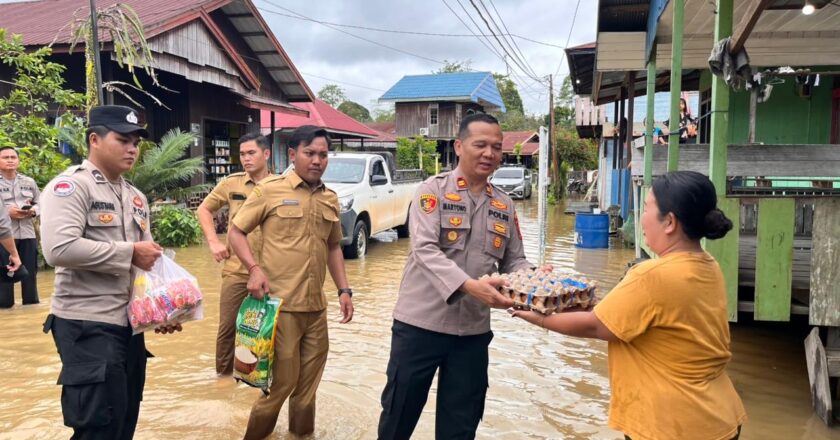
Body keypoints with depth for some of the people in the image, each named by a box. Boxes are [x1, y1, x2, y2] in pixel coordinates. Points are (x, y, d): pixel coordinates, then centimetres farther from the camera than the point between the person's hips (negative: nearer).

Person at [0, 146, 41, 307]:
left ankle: (32, 306, 20)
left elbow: (40, 203, 16)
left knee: (30, 273, 9)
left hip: (27, 234, 4)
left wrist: (33, 211, -5)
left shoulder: (29, 182, 11)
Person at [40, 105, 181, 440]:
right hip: (87, 325, -8)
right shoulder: (70, 186, -10)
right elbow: (59, 249, -25)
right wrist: (129, 252, -18)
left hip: (130, 322, 8)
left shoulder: (135, 197, 15)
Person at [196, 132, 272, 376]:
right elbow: (203, 210, 13)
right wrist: (214, 241, 0)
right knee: (228, 326, 10)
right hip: (236, 269, 1)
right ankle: (223, 374, 29)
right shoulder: (231, 183, 1)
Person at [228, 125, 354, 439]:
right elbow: (236, 232, -1)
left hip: (316, 307, 5)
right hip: (279, 304, -5)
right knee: (283, 380, 3)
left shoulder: (330, 199, 10)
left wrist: (344, 289, 12)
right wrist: (254, 268, -16)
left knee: (308, 382, 15)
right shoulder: (269, 189, -5)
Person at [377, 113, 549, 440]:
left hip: (473, 331, 4)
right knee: (399, 414, 12)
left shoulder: (504, 206, 7)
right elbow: (425, 249, -20)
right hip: (421, 323, -4)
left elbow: (514, 261, 11)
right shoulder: (434, 190, -8)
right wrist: (469, 285, -35)